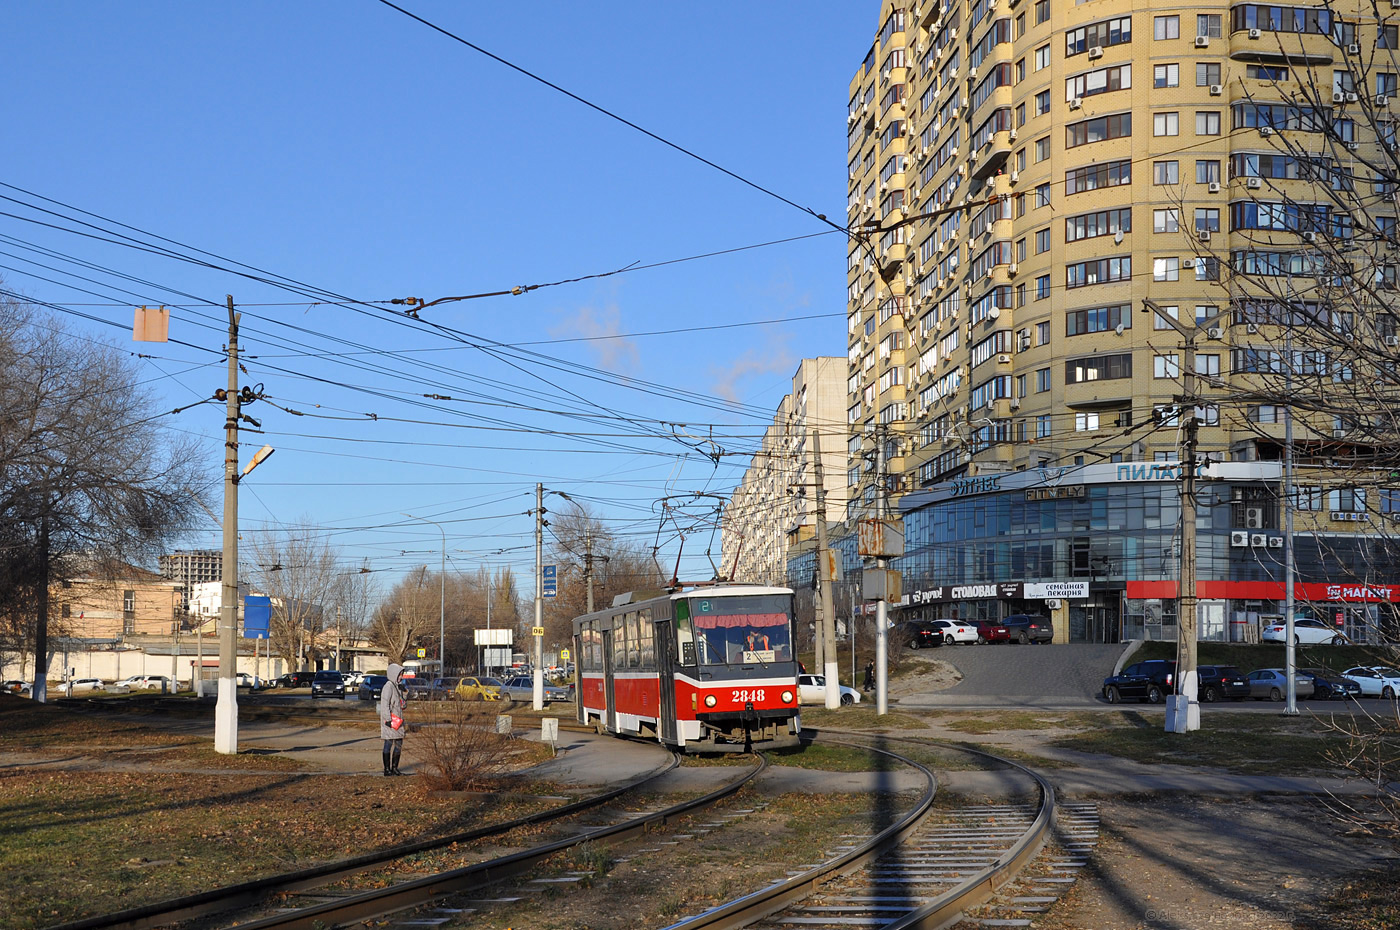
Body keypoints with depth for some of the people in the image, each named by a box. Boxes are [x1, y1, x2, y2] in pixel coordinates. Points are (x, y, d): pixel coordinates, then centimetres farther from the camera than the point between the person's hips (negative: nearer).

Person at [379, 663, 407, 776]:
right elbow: (384, 705, -17)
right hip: (390, 721, -9)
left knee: (399, 744, 10)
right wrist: (388, 719, -20)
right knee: (388, 744, -4)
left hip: (398, 720, 9)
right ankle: (387, 769, -1)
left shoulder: (398, 686, 16)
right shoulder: (388, 687, -12)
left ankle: (395, 768, 18)